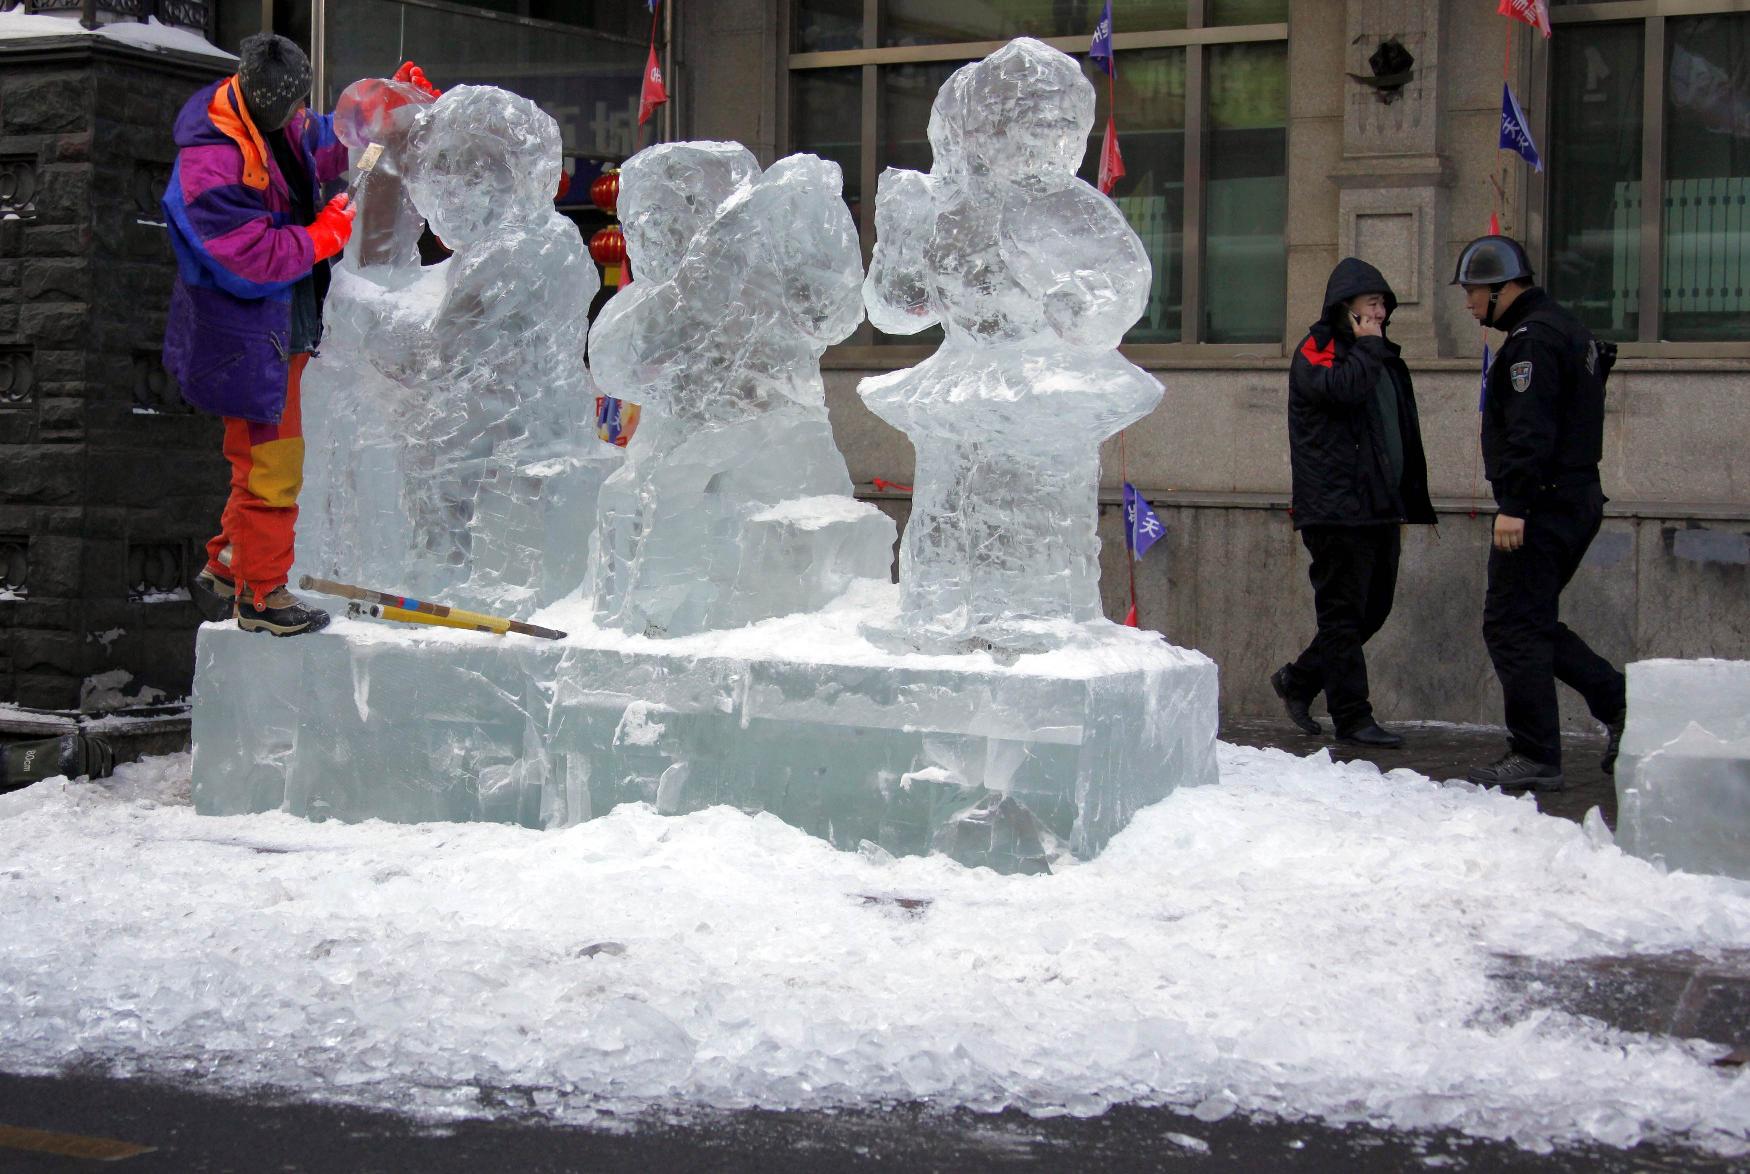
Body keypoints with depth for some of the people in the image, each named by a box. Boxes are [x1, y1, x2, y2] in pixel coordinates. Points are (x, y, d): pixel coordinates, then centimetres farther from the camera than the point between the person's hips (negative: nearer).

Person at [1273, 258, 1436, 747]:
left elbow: (1406, 435, 26)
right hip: (1336, 506, -8)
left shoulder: (1386, 358, 22)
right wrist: (1367, 345, -11)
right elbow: (1342, 389, -26)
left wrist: (1415, 501, 22)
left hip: (1380, 506, 9)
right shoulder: (1316, 350, -3)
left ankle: (1298, 679, 26)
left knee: (1373, 608, 12)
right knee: (1344, 611, -4)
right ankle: (1352, 717, 0)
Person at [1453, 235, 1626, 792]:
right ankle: (1622, 705, 10)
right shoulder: (1567, 330, 19)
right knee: (1532, 622, 16)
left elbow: (1530, 431, -24)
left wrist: (1513, 505, -26)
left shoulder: (1532, 339, -14)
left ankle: (1535, 757, -1)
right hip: (1576, 499, 11)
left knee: (1512, 627, -4)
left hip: (1542, 507, -11)